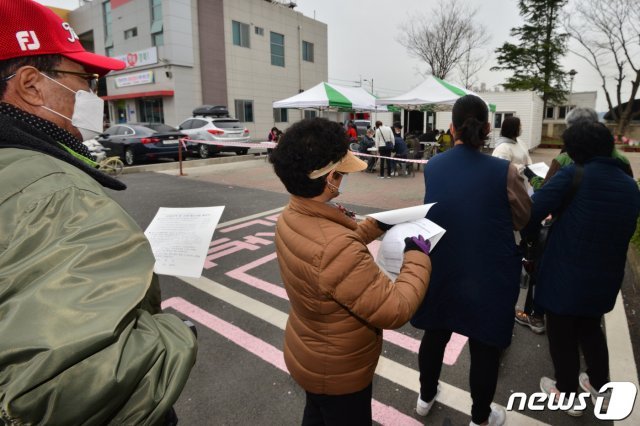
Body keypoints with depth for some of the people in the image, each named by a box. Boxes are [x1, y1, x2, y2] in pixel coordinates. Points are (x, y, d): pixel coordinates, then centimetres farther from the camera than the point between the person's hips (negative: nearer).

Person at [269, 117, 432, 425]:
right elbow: (395, 310, -33)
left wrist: (376, 225, 3)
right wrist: (417, 256, -20)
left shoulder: (291, 216, -13)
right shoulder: (337, 249, -43)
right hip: (337, 371, -7)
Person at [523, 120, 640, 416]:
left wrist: (528, 233, -4)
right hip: (606, 278, 6)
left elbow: (533, 211, -25)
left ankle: (568, 395, 33)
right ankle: (600, 388, 45)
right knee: (590, 329, 29)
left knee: (562, 336, 14)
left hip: (566, 276, -6)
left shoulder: (574, 175, -16)